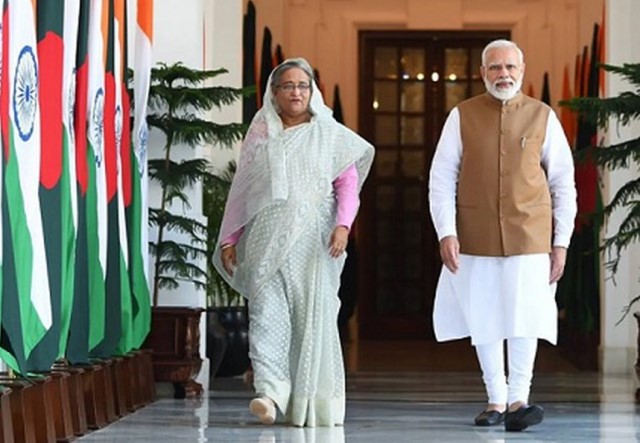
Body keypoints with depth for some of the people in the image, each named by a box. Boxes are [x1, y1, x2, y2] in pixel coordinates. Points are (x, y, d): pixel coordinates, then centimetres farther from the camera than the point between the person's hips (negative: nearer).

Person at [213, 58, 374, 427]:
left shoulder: (329, 133, 9)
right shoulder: (260, 134, 14)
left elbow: (348, 183, 1)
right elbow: (242, 190, 16)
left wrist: (343, 225, -15)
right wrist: (229, 238, 11)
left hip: (312, 240, -1)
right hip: (267, 238, 1)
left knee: (314, 314, -1)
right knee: (267, 312, -13)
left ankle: (312, 401, 6)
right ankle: (270, 393, -22)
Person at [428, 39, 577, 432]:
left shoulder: (543, 117, 3)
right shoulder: (463, 116, 2)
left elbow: (564, 183, 6)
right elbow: (441, 178, 1)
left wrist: (562, 241, 2)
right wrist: (446, 233, -8)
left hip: (529, 235, -1)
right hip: (477, 237, 1)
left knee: (525, 315, -11)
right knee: (484, 319, 6)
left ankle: (518, 400, -10)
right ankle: (496, 400, 17)